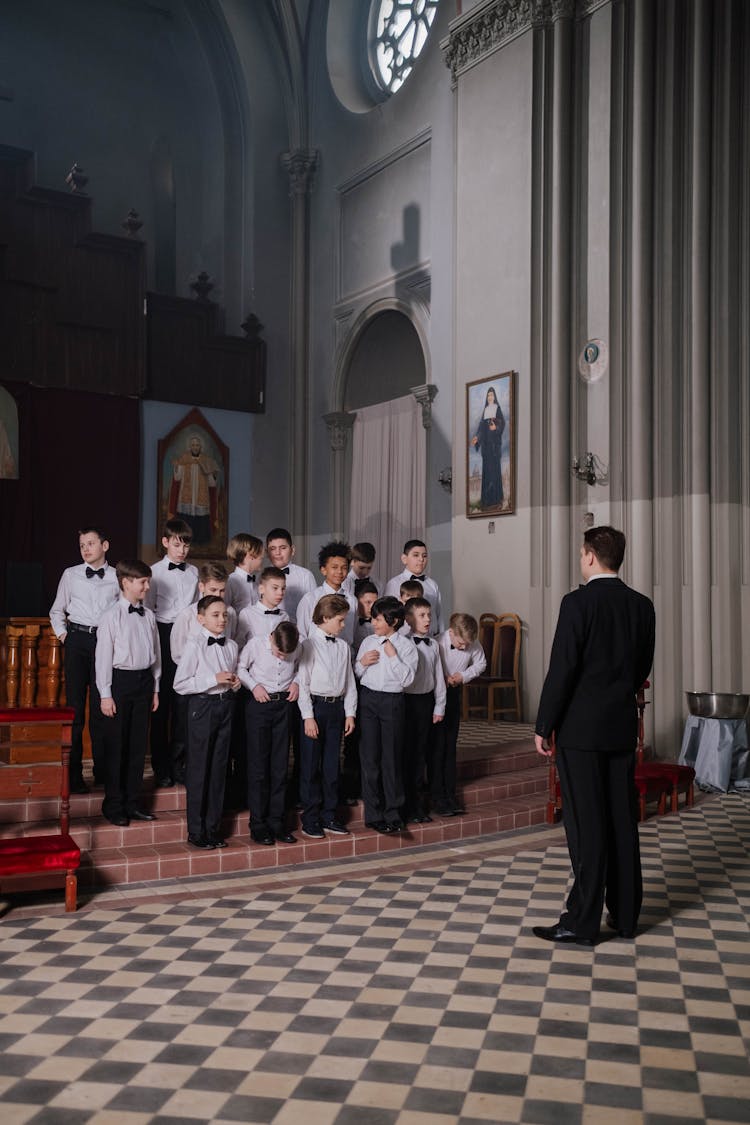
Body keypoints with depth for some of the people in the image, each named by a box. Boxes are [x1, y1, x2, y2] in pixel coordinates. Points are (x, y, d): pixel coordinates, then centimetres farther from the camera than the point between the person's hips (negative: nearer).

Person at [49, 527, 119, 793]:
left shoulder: (118, 577, 4)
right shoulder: (71, 575, 7)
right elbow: (56, 611, 16)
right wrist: (62, 634, 4)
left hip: (106, 641, 0)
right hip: (77, 641, 0)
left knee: (101, 707, 3)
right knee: (75, 705, 0)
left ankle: (102, 771, 13)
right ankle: (73, 773, 7)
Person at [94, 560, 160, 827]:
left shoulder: (148, 615, 5)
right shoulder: (112, 615, -9)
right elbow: (103, 655, -9)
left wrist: (155, 688, 12)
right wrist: (106, 694, -10)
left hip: (144, 680, 5)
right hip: (121, 679, -5)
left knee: (138, 743, 10)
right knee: (116, 744, 3)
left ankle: (133, 802, 22)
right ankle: (114, 805, 16)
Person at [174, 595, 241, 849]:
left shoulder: (231, 646, 7)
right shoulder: (195, 645, -10)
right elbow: (180, 684, -13)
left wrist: (235, 683, -1)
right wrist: (214, 679, -18)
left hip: (225, 706, 5)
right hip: (202, 706, -5)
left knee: (219, 768, 11)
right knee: (199, 770, 2)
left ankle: (214, 828, 22)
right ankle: (196, 831, 13)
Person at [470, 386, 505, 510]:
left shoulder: (497, 408, 0)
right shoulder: (485, 410, 16)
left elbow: (502, 423, -7)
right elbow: (481, 425, 14)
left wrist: (496, 427, -27)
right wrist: (476, 437, 2)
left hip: (494, 441, -6)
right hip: (486, 441, 6)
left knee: (495, 466, -8)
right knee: (486, 467, 4)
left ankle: (497, 498, -6)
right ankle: (488, 498, 6)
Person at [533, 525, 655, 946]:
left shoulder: (579, 602, -14)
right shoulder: (642, 605, 5)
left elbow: (562, 669, -16)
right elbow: (643, 667, 12)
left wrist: (544, 726, -8)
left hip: (581, 727, -6)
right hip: (623, 727, 6)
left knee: (586, 824, -1)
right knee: (623, 821, 12)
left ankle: (583, 922, 6)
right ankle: (625, 915, 23)